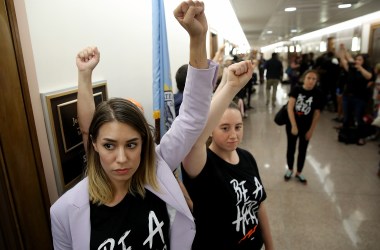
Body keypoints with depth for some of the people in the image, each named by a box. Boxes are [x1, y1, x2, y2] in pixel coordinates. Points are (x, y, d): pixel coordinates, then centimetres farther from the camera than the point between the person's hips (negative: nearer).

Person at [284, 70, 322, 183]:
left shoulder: (317, 93, -9)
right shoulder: (296, 89, -12)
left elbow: (317, 113, -3)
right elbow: (290, 108, -17)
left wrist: (311, 130, -3)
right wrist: (294, 126, -23)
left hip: (306, 126, 1)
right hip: (292, 124, -1)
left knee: (303, 150, 13)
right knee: (291, 148, 13)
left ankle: (299, 172, 32)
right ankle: (290, 169, 35)